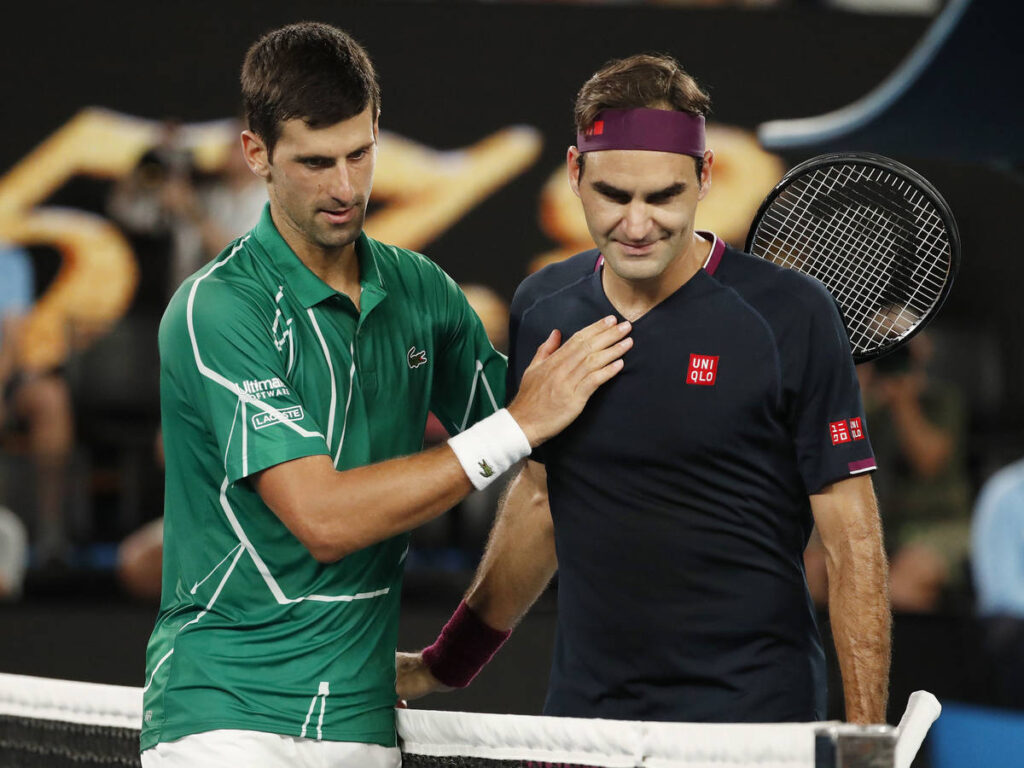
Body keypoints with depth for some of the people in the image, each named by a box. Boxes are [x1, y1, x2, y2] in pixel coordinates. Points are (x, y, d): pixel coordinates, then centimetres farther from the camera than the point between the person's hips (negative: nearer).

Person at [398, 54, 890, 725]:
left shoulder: (791, 316, -9)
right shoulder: (541, 310, 6)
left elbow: (853, 544, -8)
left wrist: (866, 744, -14)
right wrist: (443, 667, 24)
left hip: (752, 720, -4)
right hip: (582, 713, 5)